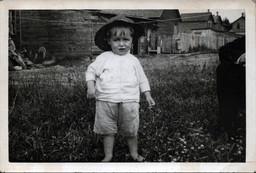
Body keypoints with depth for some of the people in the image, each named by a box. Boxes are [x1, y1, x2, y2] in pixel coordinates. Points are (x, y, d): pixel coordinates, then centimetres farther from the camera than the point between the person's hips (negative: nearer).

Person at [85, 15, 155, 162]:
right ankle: (108, 155, 24)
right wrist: (91, 86, -7)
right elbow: (91, 71, 7)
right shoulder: (103, 58, 3)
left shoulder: (133, 60, 6)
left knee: (131, 130, 10)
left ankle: (134, 153, 29)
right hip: (106, 100, 0)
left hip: (129, 101, 0)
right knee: (108, 130, 9)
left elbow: (142, 79, 12)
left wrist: (148, 95, 8)